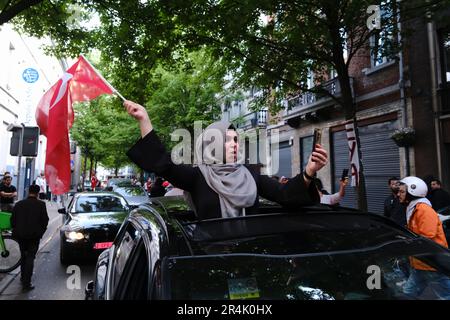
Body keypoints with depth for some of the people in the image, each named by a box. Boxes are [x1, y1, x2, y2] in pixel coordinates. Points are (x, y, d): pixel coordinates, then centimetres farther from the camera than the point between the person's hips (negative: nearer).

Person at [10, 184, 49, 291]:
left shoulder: (19, 204, 3)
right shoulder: (41, 204, -7)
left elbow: (12, 219, 6)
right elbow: (45, 219, -7)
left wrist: (16, 230, 18)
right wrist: (41, 231, 8)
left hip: (20, 234, 4)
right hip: (34, 235, -4)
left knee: (24, 256, 23)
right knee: (30, 257, 1)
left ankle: (23, 277, 37)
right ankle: (26, 283, -1)